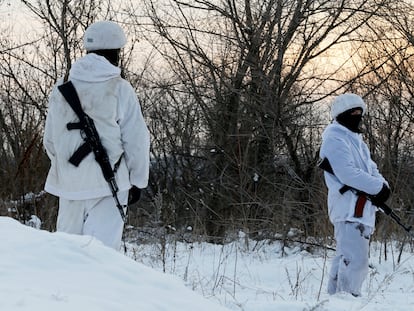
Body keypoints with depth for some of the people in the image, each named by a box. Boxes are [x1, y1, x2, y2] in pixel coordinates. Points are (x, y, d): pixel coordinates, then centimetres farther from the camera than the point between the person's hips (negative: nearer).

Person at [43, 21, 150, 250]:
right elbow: (136, 139, -5)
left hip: (68, 182, 5)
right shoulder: (120, 89, -7)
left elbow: (50, 140, 13)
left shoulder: (61, 89, 6)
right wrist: (138, 180, 7)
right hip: (107, 182, -5)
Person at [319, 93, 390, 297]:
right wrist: (378, 187, -15)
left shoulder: (356, 140, 24)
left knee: (344, 260, 13)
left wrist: (382, 185, -5)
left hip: (361, 209, 10)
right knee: (355, 260, -17)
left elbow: (371, 169, 18)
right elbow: (347, 173, -19)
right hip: (348, 207, -10)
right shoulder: (335, 139, -7)